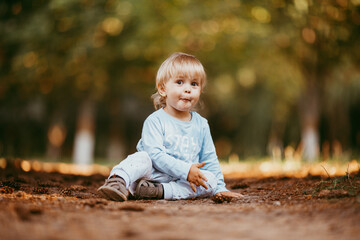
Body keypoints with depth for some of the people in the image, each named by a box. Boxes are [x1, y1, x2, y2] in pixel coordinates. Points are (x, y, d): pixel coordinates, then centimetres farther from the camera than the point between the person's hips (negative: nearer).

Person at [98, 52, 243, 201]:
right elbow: (155, 154, -18)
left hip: (182, 183, 4)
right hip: (154, 174, -4)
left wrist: (220, 188, 10)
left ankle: (161, 191, -32)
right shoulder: (155, 121, -6)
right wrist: (185, 170, -25)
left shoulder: (201, 124, 10)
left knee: (210, 180, -22)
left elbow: (209, 159, 17)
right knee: (141, 158, -28)